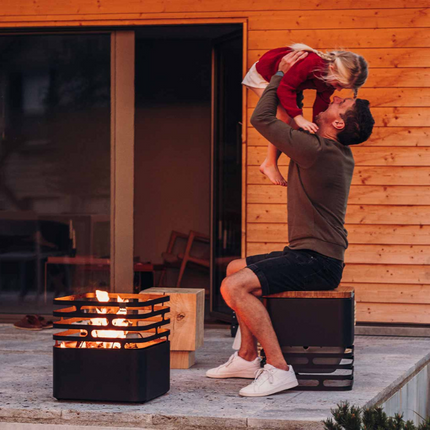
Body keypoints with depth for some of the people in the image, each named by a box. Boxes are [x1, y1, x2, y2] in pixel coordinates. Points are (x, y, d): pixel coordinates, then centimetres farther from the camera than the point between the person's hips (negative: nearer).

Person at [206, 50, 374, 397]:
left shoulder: (317, 150, -18)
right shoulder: (340, 153, 11)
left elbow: (262, 119, -11)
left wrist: (281, 75, 0)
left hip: (316, 261, -10)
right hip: (312, 256, 10)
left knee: (234, 287, -23)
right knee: (236, 268, 23)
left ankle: (278, 368, -24)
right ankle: (248, 357, 23)